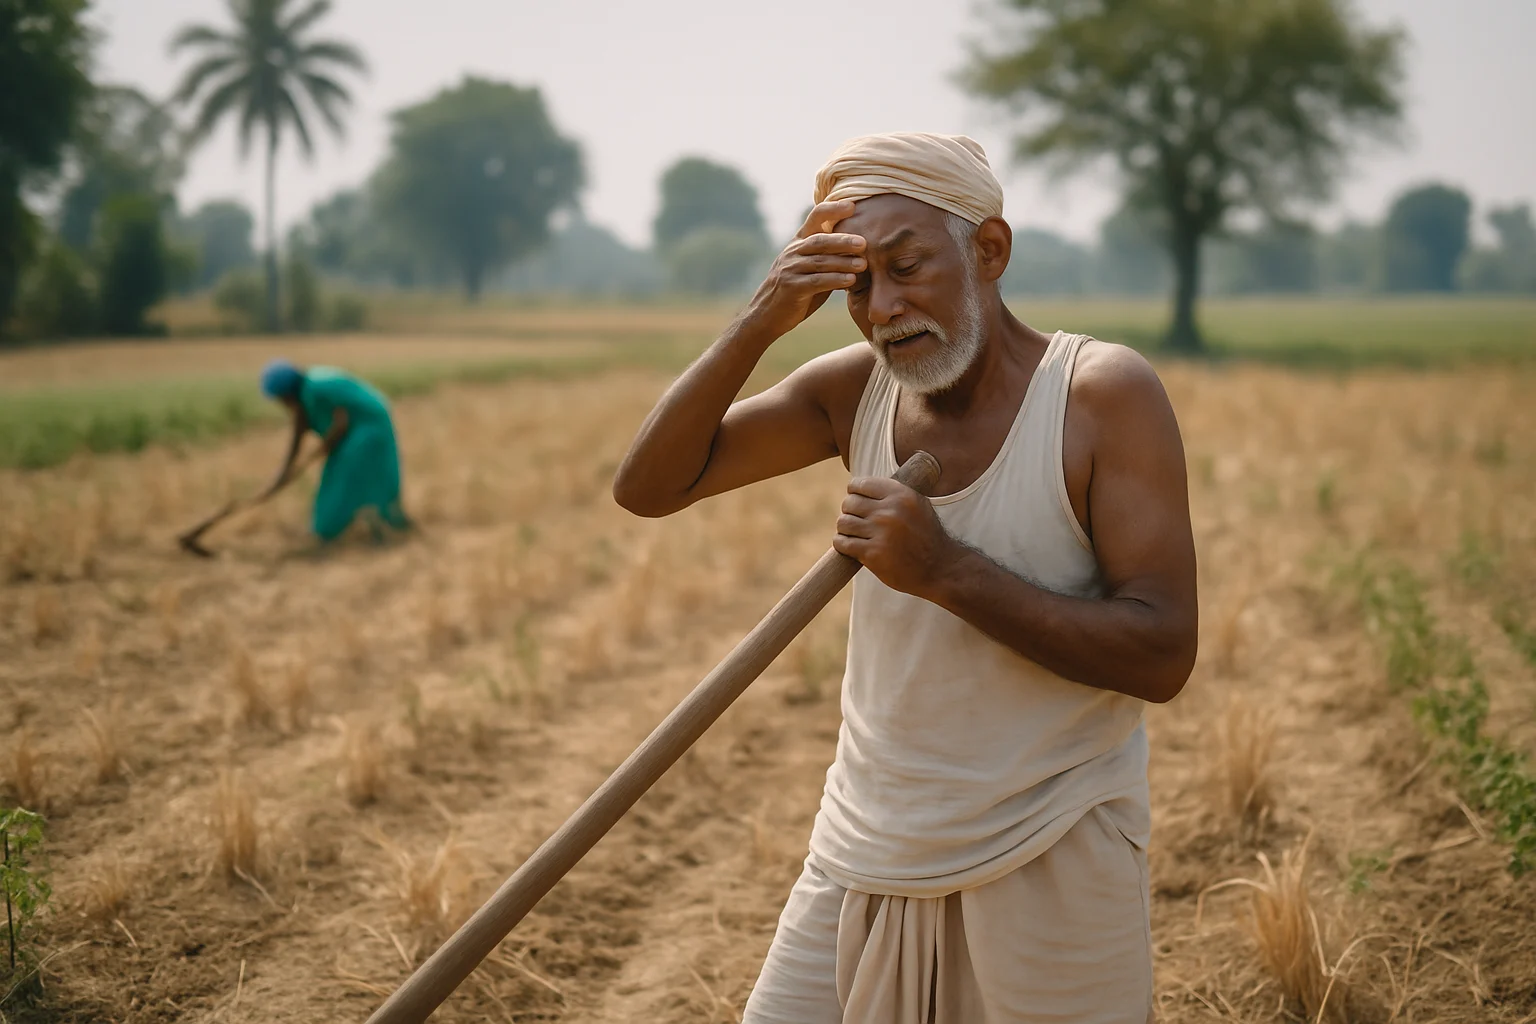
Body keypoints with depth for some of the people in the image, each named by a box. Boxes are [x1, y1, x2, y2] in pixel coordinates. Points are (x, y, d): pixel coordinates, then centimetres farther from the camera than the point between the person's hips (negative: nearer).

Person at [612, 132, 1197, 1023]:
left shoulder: (1102, 394, -13)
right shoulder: (857, 389, 0)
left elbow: (1164, 657, -19)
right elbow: (649, 487, -4)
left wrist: (947, 570, -27)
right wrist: (761, 324, -16)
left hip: (1048, 872, -4)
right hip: (866, 856, 4)